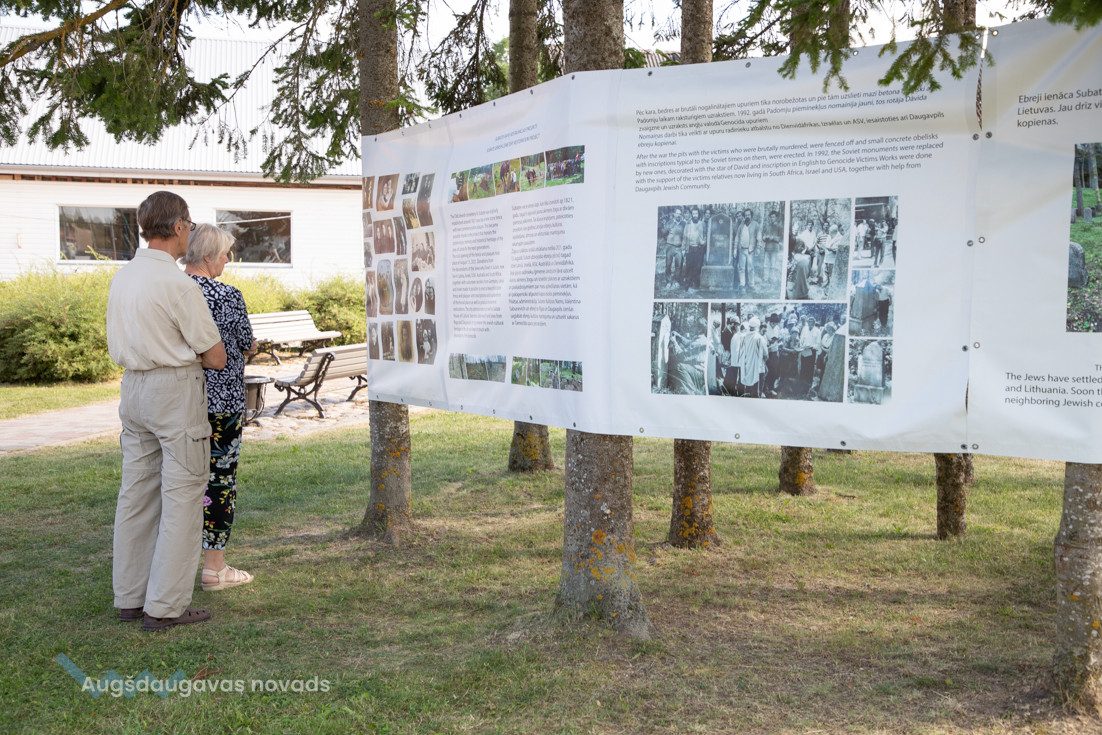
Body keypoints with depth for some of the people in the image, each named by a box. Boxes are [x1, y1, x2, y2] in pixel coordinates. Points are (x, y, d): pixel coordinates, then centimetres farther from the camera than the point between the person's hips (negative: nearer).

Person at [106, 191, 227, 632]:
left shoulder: (122, 277, 8)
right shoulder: (177, 283, -16)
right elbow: (216, 358, -11)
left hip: (133, 387, 8)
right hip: (176, 388, -8)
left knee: (137, 493, 13)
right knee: (182, 495, -1)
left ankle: (130, 597, 21)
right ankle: (165, 606, 2)